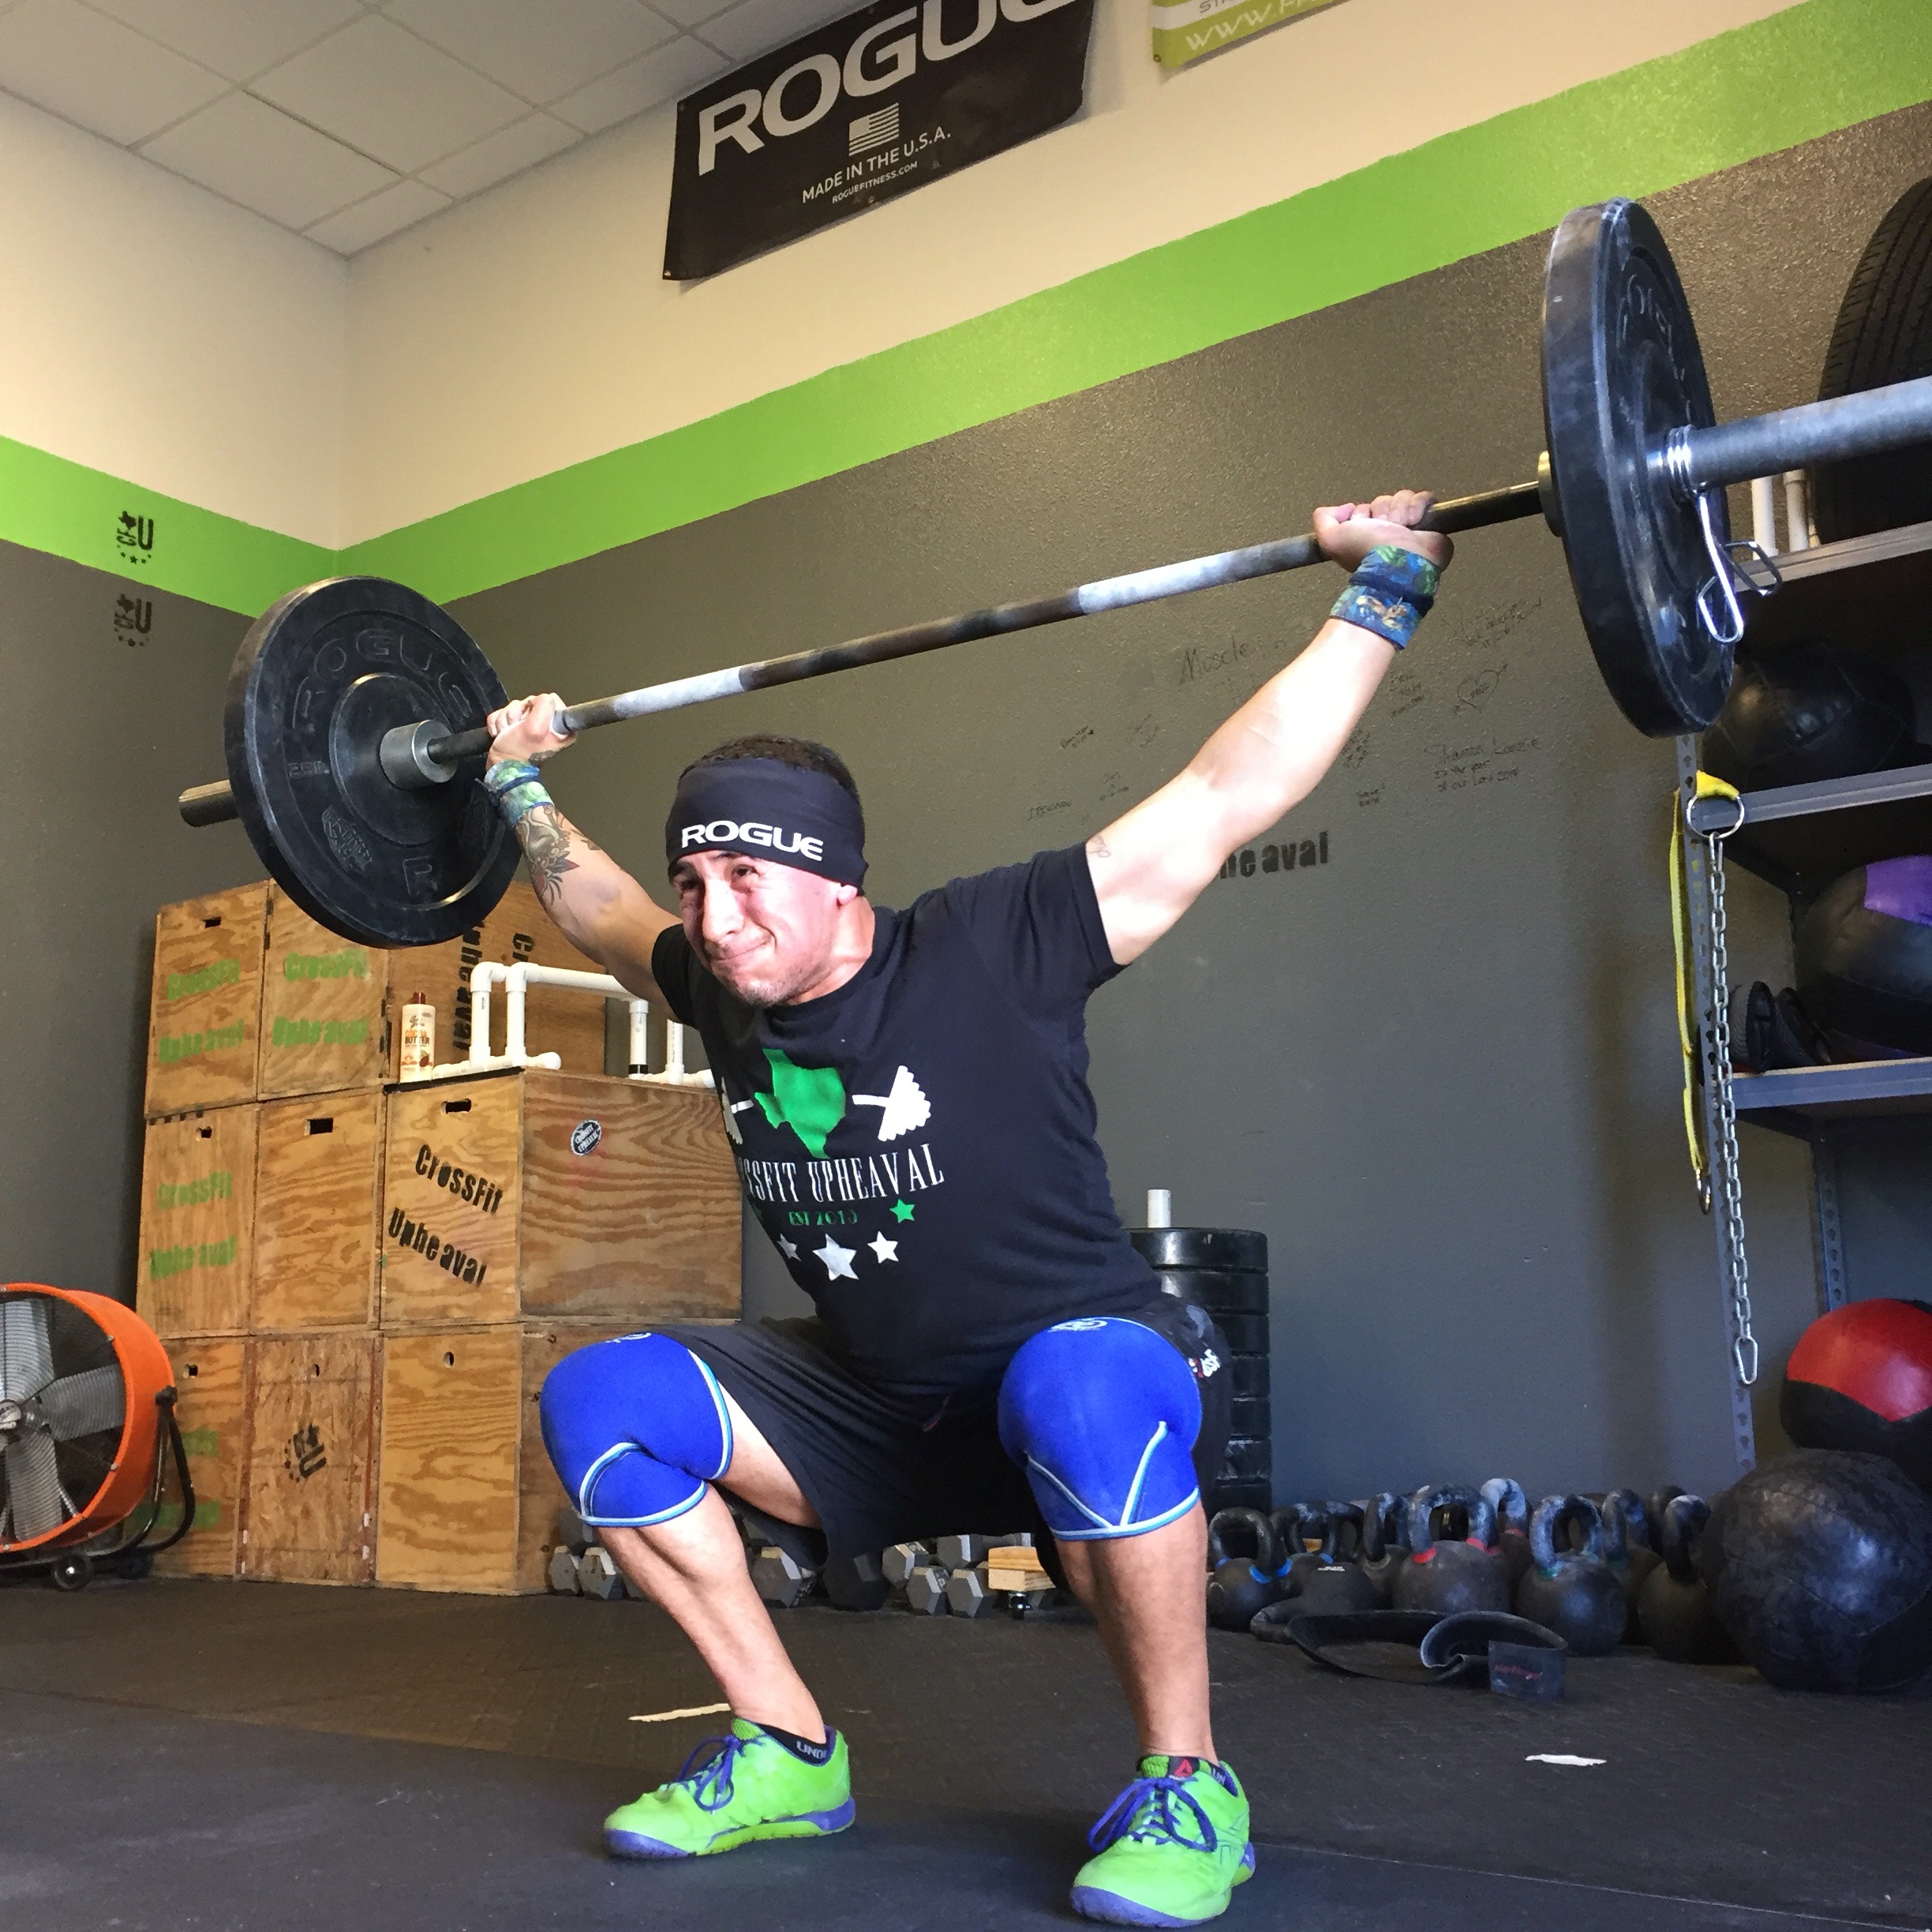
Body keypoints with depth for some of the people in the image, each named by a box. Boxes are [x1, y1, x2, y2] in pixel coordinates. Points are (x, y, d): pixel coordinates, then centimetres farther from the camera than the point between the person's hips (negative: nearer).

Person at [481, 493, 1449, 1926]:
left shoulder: (995, 949, -22)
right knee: (600, 1400, -10)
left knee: (1072, 1388, -42)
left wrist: (1381, 596, -17)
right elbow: (603, 908, 18)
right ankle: (788, 1752, 3)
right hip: (881, 1406, 6)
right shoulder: (721, 991, -6)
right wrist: (522, 790, 24)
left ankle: (1187, 1787, -18)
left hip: (1107, 1382, -5)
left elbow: (1222, 798, -20)